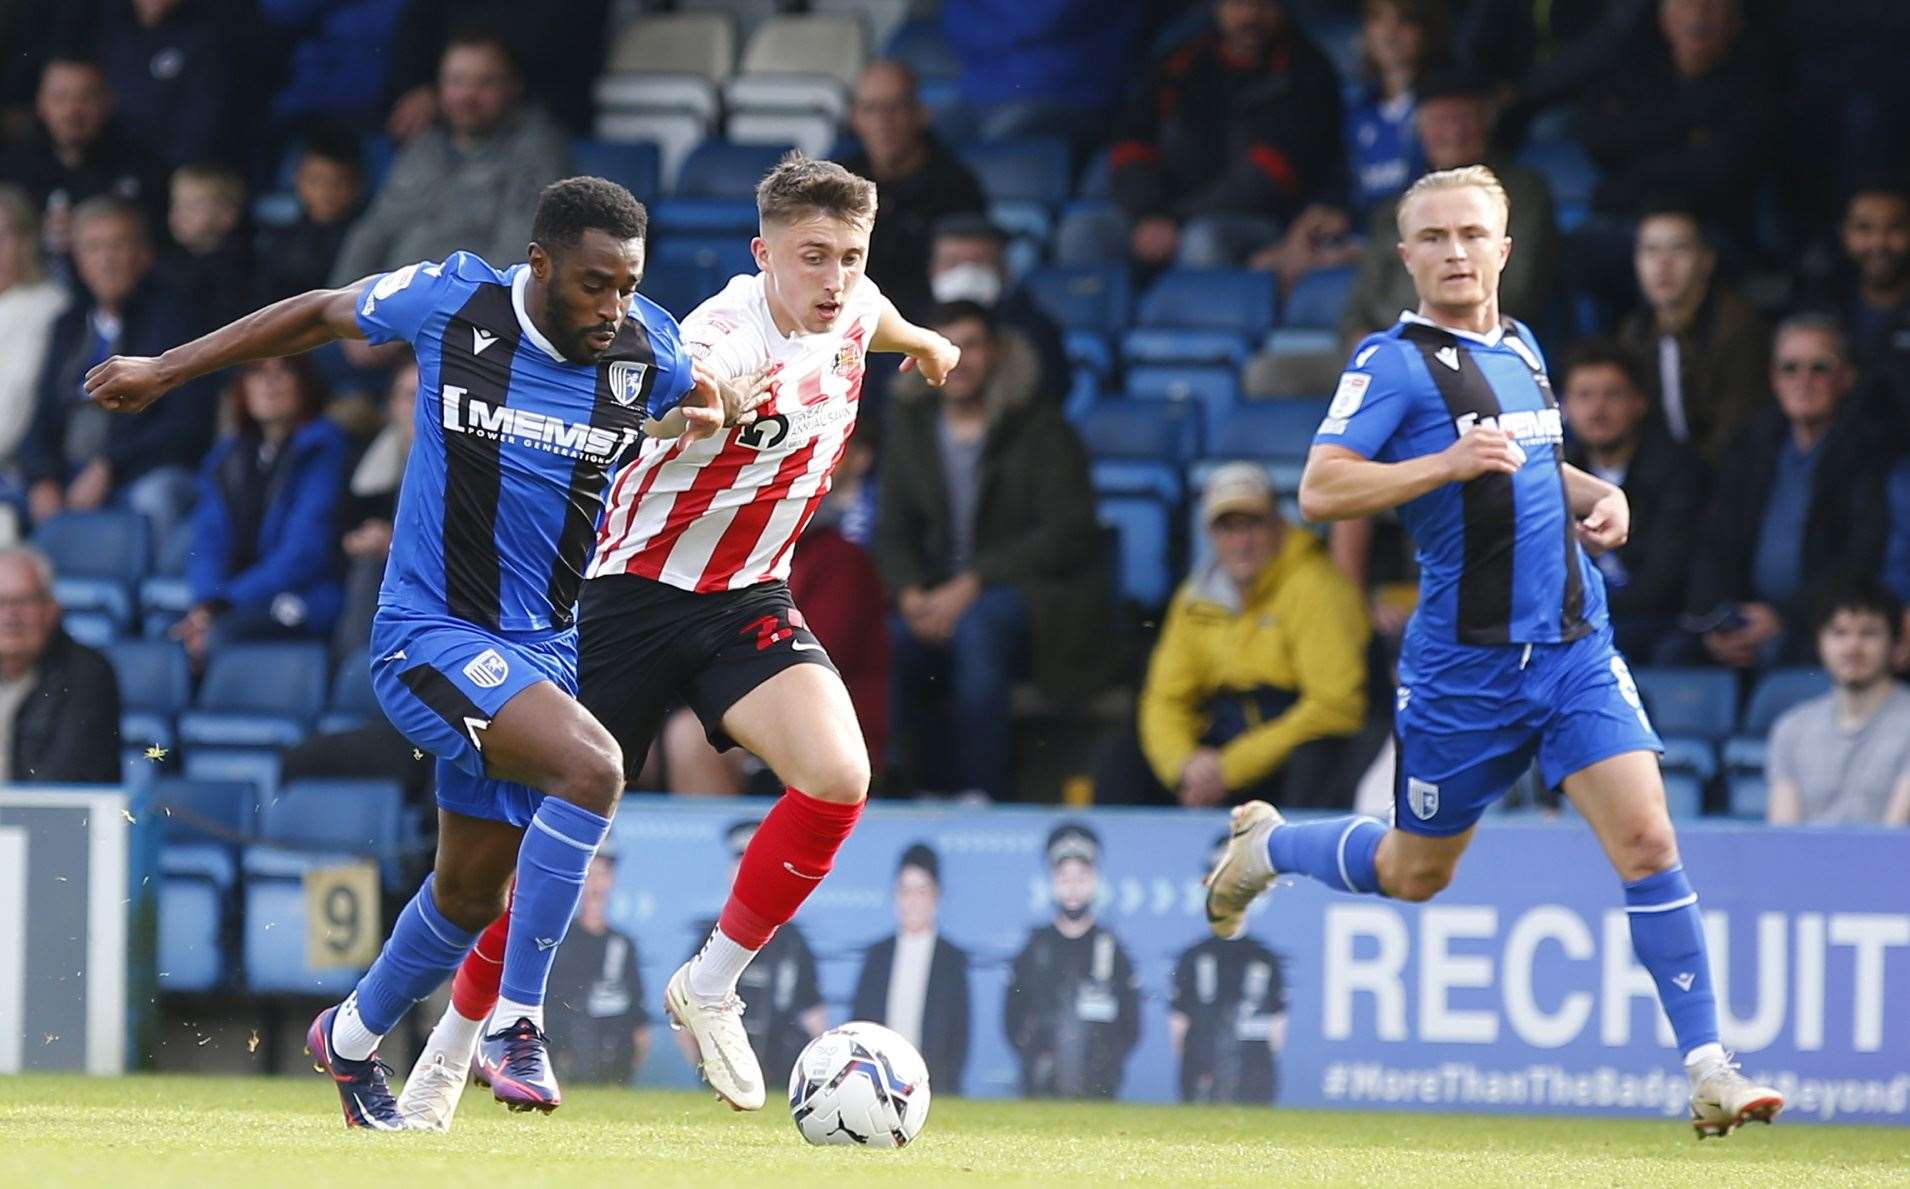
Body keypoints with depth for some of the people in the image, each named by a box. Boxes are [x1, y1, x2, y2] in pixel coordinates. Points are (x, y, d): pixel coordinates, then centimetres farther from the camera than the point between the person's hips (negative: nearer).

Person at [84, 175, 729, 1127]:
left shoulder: (646, 349, -5)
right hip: (429, 637, -5)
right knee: (591, 766, -29)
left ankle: (352, 1038, 42)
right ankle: (516, 1022, -21)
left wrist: (706, 423, -9)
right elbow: (321, 314, 6)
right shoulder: (452, 302, -12)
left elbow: (710, 407, 17)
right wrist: (164, 370, 12)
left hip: (543, 647, 5)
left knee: (473, 887, 15)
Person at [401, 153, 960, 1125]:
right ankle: (450, 1047, 20)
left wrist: (920, 341, 43)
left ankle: (710, 988, -3)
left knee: (837, 777, -21)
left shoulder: (851, 311, -4)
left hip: (749, 600, 5)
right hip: (636, 595, -5)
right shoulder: (720, 341, -26)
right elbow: (668, 399, -46)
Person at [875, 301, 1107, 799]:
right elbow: (894, 533, 13)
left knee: (978, 627, -38)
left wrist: (972, 585, -17)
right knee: (891, 645, -30)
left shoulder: (1040, 427, -1)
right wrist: (911, 595, -10)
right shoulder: (910, 426, 12)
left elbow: (1067, 533, -9)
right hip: (942, 596, 4)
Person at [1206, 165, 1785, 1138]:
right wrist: (1449, 462, -28)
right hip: (1464, 663, -5)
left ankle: (1708, 1071, -10)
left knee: (1647, 841, -11)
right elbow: (1319, 490, -19)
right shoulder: (1393, 363, -9)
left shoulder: (1520, 347, 13)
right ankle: (1264, 847, 42)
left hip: (1573, 645, 5)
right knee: (1415, 874, 12)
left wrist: (1595, 493, 11)